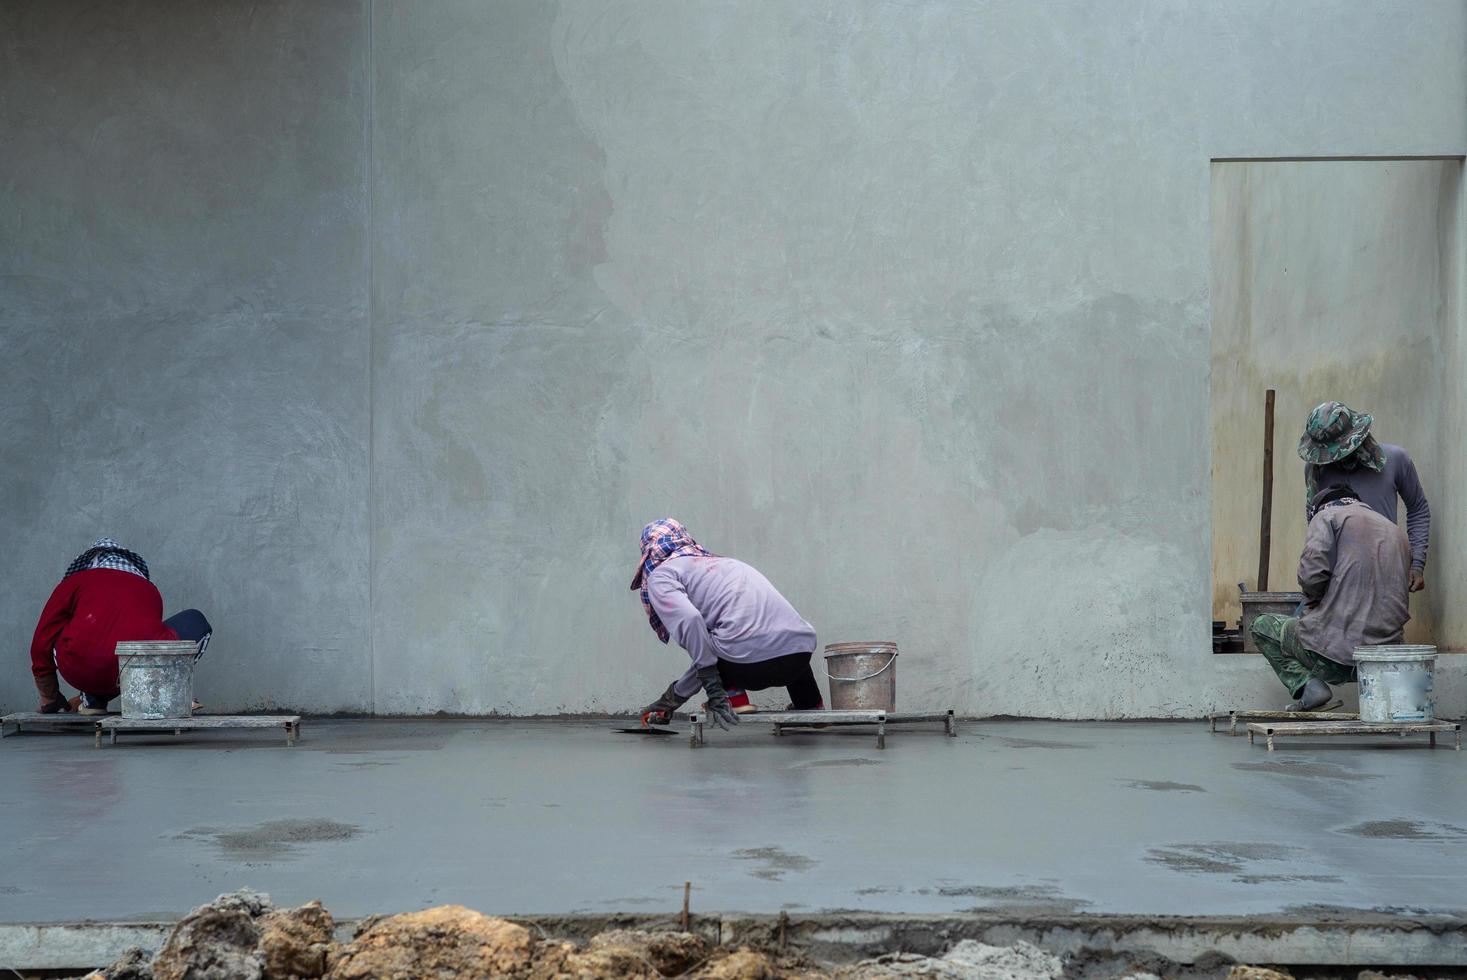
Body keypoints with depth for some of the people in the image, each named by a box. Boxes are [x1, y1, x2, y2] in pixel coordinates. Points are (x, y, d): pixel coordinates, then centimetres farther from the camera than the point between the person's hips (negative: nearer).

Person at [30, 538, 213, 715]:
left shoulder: (75, 581, 24)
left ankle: (93, 700, 20)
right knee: (196, 621, 27)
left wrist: (49, 701, 39)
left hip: (83, 672, 1)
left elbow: (42, 640, 25)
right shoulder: (149, 588, 31)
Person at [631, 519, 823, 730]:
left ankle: (735, 699, 12)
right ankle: (811, 709, 33)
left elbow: (689, 620, -10)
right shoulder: (721, 561, 32)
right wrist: (673, 697, 39)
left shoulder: (660, 575, 12)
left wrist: (714, 691, -7)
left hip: (750, 661, -7)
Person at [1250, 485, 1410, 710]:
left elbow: (1311, 573, -14)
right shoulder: (1397, 534, 21)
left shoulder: (1327, 516, 3)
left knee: (1263, 626, 18)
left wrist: (1313, 601, 9)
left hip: (1332, 653, -7)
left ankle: (1307, 684, -2)